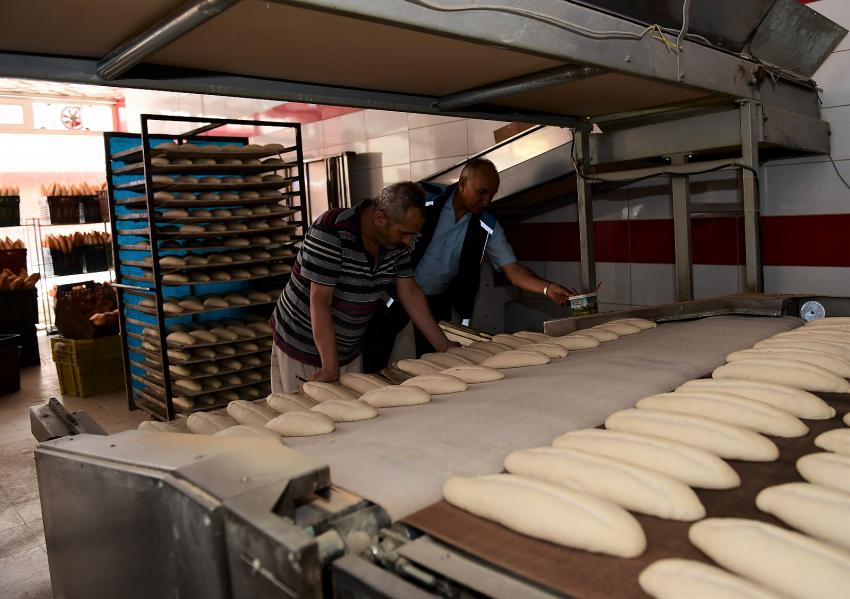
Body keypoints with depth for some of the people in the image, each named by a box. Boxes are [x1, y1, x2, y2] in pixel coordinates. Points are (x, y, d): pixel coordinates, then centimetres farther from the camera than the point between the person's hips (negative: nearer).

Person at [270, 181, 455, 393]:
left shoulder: (396, 241, -5)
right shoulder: (331, 232, -26)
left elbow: (410, 294, 1)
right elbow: (320, 301, -27)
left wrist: (445, 348, -1)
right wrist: (330, 367, -27)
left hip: (348, 350, 6)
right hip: (302, 346, -6)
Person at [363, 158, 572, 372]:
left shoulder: (487, 228, -8)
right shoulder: (424, 200, -16)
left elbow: (513, 269, -10)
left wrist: (548, 288, -27)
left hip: (438, 300, 3)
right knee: (375, 358, 0)